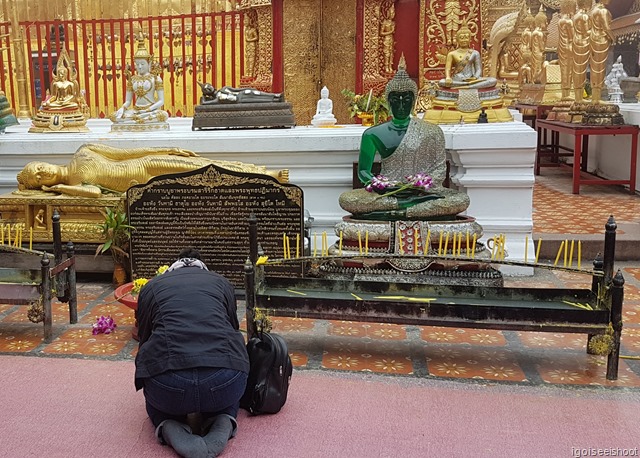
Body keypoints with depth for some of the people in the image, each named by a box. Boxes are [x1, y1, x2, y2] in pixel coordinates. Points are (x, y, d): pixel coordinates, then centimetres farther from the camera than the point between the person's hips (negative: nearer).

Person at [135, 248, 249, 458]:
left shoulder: (151, 286, 22)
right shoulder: (222, 282, 23)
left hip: (168, 384, 0)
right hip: (224, 381, 1)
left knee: (156, 399, 35)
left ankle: (169, 427, 2)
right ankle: (223, 423, 5)